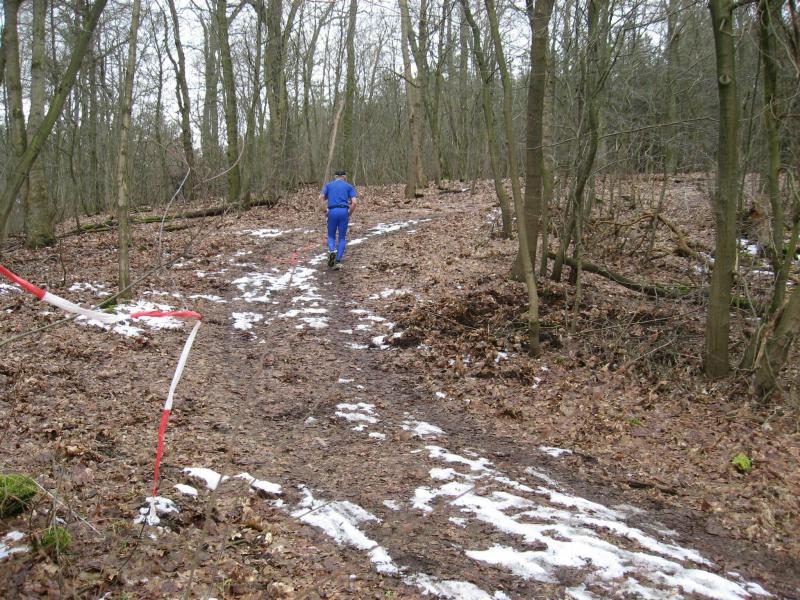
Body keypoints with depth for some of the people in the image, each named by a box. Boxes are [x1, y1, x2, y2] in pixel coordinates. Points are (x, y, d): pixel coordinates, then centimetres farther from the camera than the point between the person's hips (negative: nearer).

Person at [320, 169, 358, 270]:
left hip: (332, 212, 1)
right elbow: (354, 202, -2)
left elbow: (321, 198, -1)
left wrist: (325, 211, 5)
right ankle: (338, 261, -1)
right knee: (342, 238, 10)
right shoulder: (349, 186, 13)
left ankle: (332, 251, -14)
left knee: (331, 236, 17)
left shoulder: (328, 185, 17)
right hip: (344, 212, -1)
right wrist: (349, 214, 8)